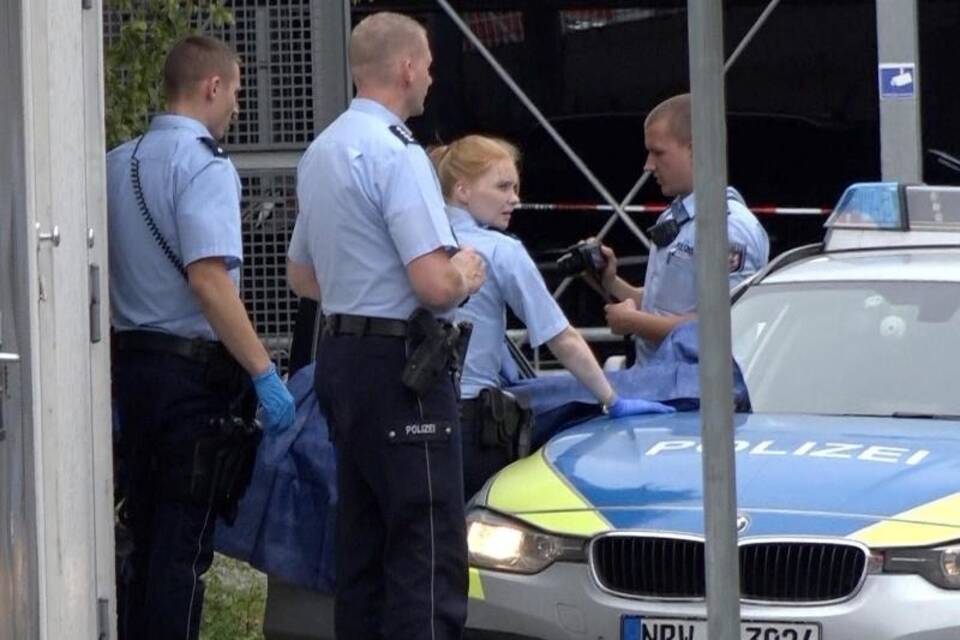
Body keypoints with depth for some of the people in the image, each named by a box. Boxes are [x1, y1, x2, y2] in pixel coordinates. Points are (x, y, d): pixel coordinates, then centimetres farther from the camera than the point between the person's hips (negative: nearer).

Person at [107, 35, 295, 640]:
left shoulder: (118, 162, 11)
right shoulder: (203, 164, -14)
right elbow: (209, 278, -24)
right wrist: (264, 372, -22)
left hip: (130, 358, 8)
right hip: (193, 367, -8)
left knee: (143, 532, 16)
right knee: (185, 541, -4)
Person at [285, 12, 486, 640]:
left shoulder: (322, 152, 14)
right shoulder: (398, 155, -15)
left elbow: (301, 274, 25)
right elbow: (435, 283, -22)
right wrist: (466, 271, -2)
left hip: (340, 354, 10)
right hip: (400, 365, -10)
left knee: (361, 542, 13)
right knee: (429, 550, -10)